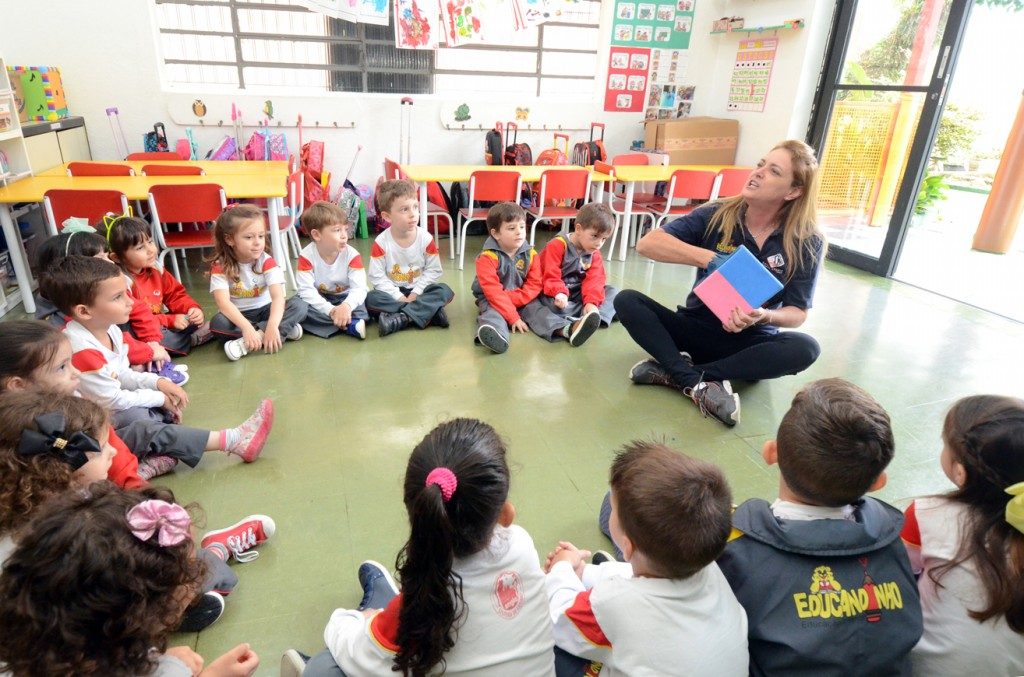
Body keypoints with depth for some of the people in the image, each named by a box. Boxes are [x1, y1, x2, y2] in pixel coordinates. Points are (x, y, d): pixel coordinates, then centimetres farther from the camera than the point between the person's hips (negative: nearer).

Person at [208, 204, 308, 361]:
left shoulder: (267, 262, -12)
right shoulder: (220, 266, -15)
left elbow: (278, 296, -26)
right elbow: (223, 302, -28)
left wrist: (273, 325, -44)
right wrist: (246, 327, -45)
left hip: (264, 310, 1)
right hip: (238, 315, -1)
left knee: (299, 305, -24)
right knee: (218, 322, -33)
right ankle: (284, 330, -28)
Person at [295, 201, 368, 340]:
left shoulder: (352, 255, -16)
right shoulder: (306, 256, -17)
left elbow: (359, 288, -25)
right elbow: (306, 290, -23)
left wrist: (347, 306, -48)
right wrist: (331, 311, -36)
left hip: (344, 298, -1)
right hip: (319, 300, 1)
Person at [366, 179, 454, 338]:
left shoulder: (426, 238, -9)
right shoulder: (381, 242, -13)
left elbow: (433, 271, -6)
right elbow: (377, 277, -13)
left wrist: (415, 294, -16)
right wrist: (399, 297, -21)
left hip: (418, 291, 1)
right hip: (393, 292, -1)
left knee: (445, 291, -24)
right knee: (371, 299, -29)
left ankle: (400, 318, -34)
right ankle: (429, 312, -33)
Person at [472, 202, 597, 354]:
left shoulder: (530, 254, -3)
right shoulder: (487, 257, -18)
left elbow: (535, 285, -6)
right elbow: (493, 292, -24)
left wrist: (512, 299, -22)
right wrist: (513, 318, -28)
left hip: (522, 300, 4)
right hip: (492, 300, -4)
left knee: (537, 309, -19)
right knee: (492, 313, -33)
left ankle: (568, 329, -44)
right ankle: (495, 336, -67)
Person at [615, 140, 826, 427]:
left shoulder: (807, 242, -8)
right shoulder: (717, 215, -8)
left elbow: (797, 312, -6)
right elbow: (647, 243, -17)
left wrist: (763, 317, -29)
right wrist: (709, 258, -28)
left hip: (751, 341, 0)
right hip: (696, 328, 1)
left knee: (804, 348, -32)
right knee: (627, 301, -20)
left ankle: (674, 371, -30)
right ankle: (698, 384, -34)